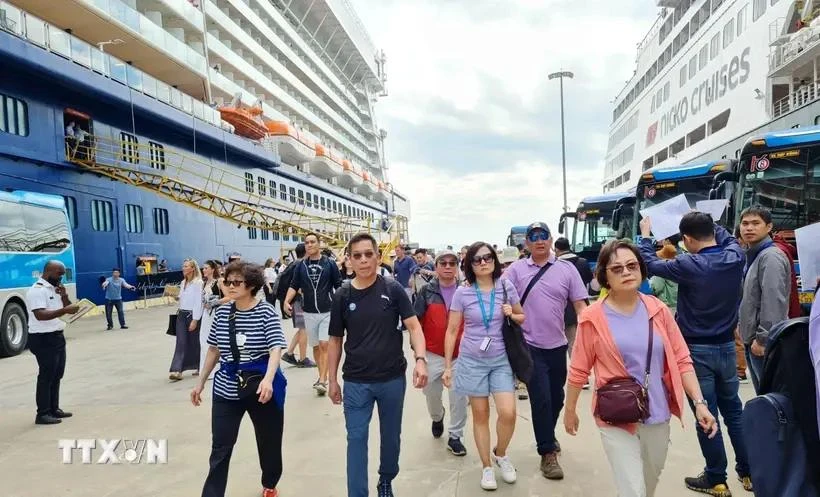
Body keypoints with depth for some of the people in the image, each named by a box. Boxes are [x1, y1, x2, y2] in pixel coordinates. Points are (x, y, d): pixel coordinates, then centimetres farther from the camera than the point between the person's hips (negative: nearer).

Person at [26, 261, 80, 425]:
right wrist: (64, 310, -35)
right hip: (43, 339, -9)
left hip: (57, 337, 10)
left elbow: (64, 308, 15)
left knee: (57, 375, 14)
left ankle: (54, 409, 24)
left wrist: (64, 296, -3)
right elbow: (40, 315, -27)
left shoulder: (55, 289, 13)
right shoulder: (37, 290, -16)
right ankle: (42, 414, 3)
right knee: (46, 376, -4)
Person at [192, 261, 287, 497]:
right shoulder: (221, 313, 2)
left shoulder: (266, 312, -12)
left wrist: (268, 379, -36)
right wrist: (201, 382, 13)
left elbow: (276, 348, -20)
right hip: (227, 389, 3)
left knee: (269, 443, 15)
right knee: (220, 449, 2)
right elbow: (214, 350, 12)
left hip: (261, 387, -3)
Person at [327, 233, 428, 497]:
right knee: (356, 439, 3)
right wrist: (332, 380, 5)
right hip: (356, 382, 0)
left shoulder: (393, 289, -6)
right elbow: (335, 340, 5)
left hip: (392, 378, 0)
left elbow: (413, 326, -7)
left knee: (391, 436, 17)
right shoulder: (342, 296, -2)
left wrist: (420, 359, -22)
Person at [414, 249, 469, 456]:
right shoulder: (427, 291, -3)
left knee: (459, 397, 2)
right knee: (431, 393, 14)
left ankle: (455, 436, 18)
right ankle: (437, 417, 45)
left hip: (460, 354, 0)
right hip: (433, 354, 1)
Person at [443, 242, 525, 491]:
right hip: (472, 360, -1)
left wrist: (511, 315, -12)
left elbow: (523, 318, 11)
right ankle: (486, 466, 26)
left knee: (508, 413, -8)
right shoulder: (462, 293, -6)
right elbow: (452, 331, -1)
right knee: (481, 415, 8)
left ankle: (500, 454, 22)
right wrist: (448, 366, -2)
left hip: (501, 360, 1)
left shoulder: (506, 287, -3)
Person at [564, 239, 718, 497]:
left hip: (657, 417, 4)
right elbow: (579, 370, -3)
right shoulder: (593, 318, -11)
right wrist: (570, 410, 5)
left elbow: (682, 361, 2)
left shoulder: (658, 310, -2)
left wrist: (699, 402, -6)